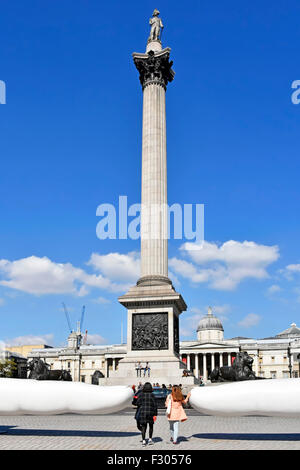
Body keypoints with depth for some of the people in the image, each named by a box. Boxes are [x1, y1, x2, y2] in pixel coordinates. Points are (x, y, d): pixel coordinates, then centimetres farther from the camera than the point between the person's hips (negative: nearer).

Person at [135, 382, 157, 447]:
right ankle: (150, 439, 22)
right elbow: (155, 405, -7)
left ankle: (143, 441, -2)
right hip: (150, 412, 0)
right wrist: (155, 414, -3)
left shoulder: (141, 395, -5)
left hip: (142, 412, 0)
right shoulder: (152, 395, -7)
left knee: (143, 427, 6)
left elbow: (138, 403, -6)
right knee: (151, 426, 20)